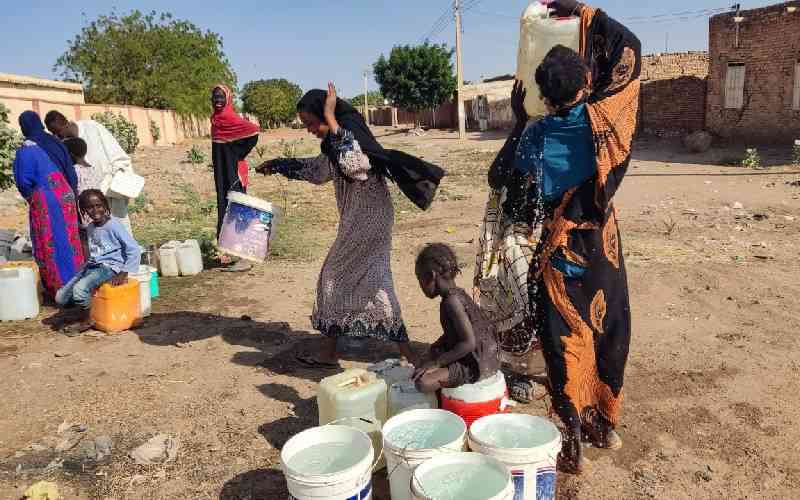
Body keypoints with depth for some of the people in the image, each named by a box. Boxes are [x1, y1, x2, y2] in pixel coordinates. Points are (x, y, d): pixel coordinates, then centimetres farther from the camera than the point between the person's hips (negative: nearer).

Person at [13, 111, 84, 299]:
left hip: (44, 202, -5)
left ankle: (60, 290, 6)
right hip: (65, 197, 6)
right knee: (68, 240, 11)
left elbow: (23, 181, -10)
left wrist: (30, 197, 9)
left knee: (52, 245, 1)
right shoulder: (55, 143, 7)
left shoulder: (26, 150, -10)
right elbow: (71, 173, 9)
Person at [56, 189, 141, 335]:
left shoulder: (114, 225, -12)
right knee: (60, 298, -3)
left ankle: (85, 322, -4)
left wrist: (123, 275, -19)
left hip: (110, 267, -8)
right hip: (92, 266, 8)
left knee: (79, 289, -30)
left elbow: (134, 250, -16)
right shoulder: (90, 228, 11)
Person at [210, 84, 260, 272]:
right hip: (223, 172, 9)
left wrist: (240, 154, -19)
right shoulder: (217, 118, 12)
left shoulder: (230, 117, -14)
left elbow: (254, 131, -28)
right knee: (224, 206, 13)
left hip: (234, 172, -9)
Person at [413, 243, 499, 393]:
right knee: (433, 351, 31)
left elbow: (469, 343, -27)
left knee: (423, 383, -22)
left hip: (475, 365, -10)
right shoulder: (457, 294, 7)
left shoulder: (452, 301, -22)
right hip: (483, 359, 10)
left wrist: (436, 362, -21)